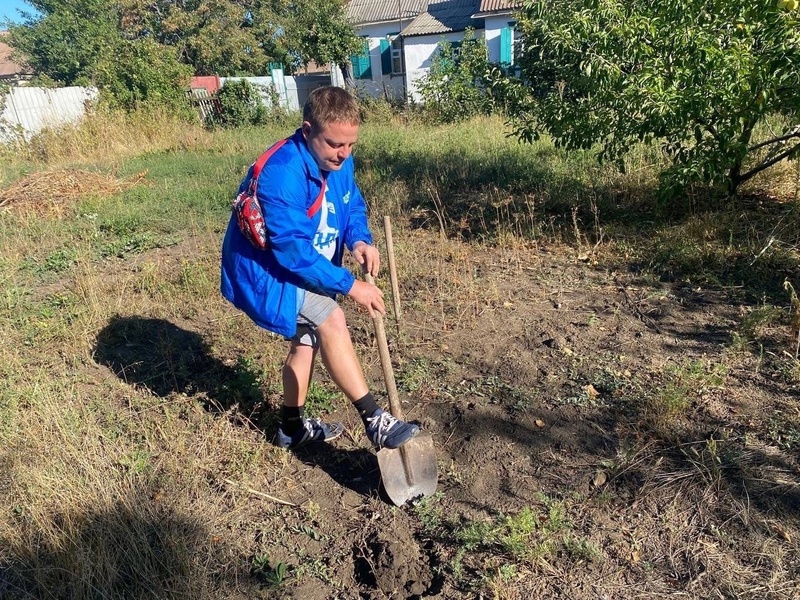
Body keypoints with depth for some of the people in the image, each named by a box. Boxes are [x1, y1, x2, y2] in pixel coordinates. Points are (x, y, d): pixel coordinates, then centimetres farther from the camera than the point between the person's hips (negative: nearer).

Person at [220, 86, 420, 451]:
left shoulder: (338, 161, -7)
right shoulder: (283, 173, -32)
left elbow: (353, 206, 6)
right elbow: (293, 250, -33)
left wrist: (359, 240, -17)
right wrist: (350, 285, -30)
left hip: (305, 266, 9)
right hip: (266, 269, -9)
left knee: (307, 339, 17)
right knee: (331, 320, -25)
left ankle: (292, 426, 37)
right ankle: (374, 421, -16)